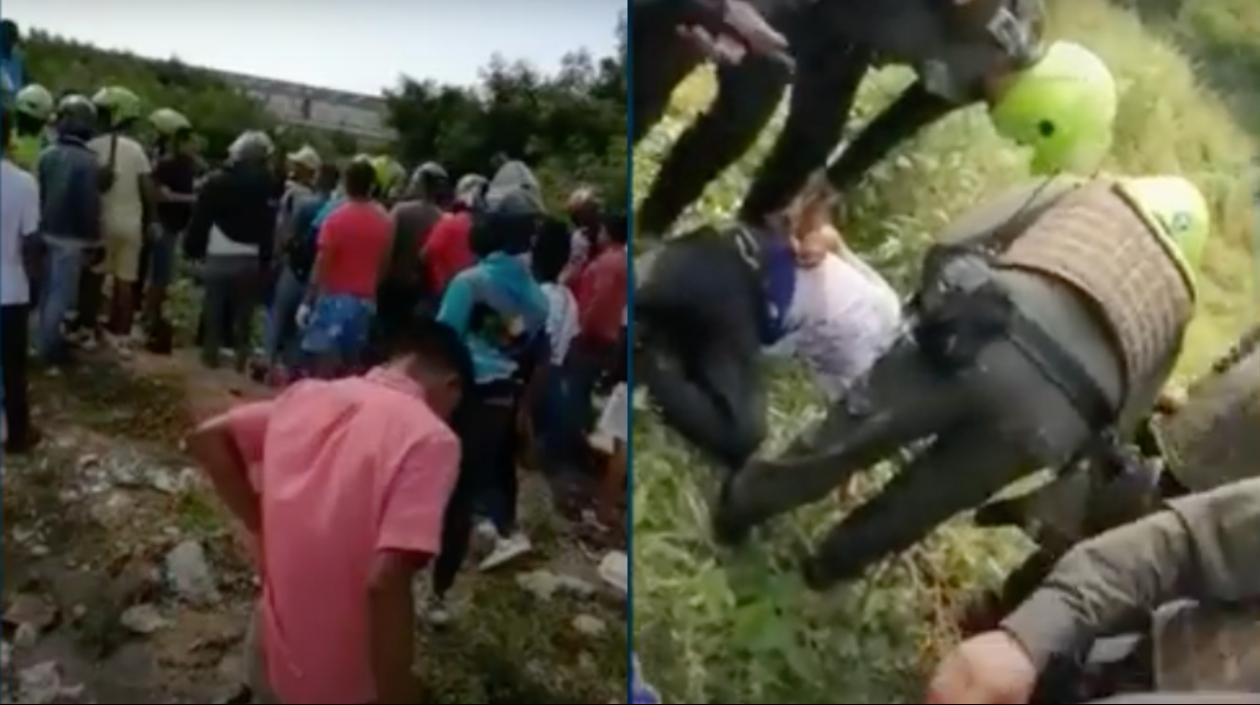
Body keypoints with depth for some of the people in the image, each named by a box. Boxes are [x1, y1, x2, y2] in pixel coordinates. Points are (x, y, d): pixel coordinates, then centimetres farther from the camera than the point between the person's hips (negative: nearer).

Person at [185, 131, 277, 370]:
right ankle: (241, 355, 14)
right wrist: (265, 260, 1)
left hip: (219, 257, -1)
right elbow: (269, 226, -4)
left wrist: (193, 248, 4)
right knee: (243, 313, 12)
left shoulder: (218, 181, -4)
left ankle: (211, 352, 17)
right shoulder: (267, 185, -3)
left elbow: (201, 217, -4)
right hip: (251, 260, 1)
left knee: (214, 309, 11)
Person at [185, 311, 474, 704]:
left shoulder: (309, 394, -2)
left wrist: (261, 527, 8)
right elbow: (386, 581, -30)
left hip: (270, 655, 5)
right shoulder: (430, 438, -22)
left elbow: (206, 439, 7)